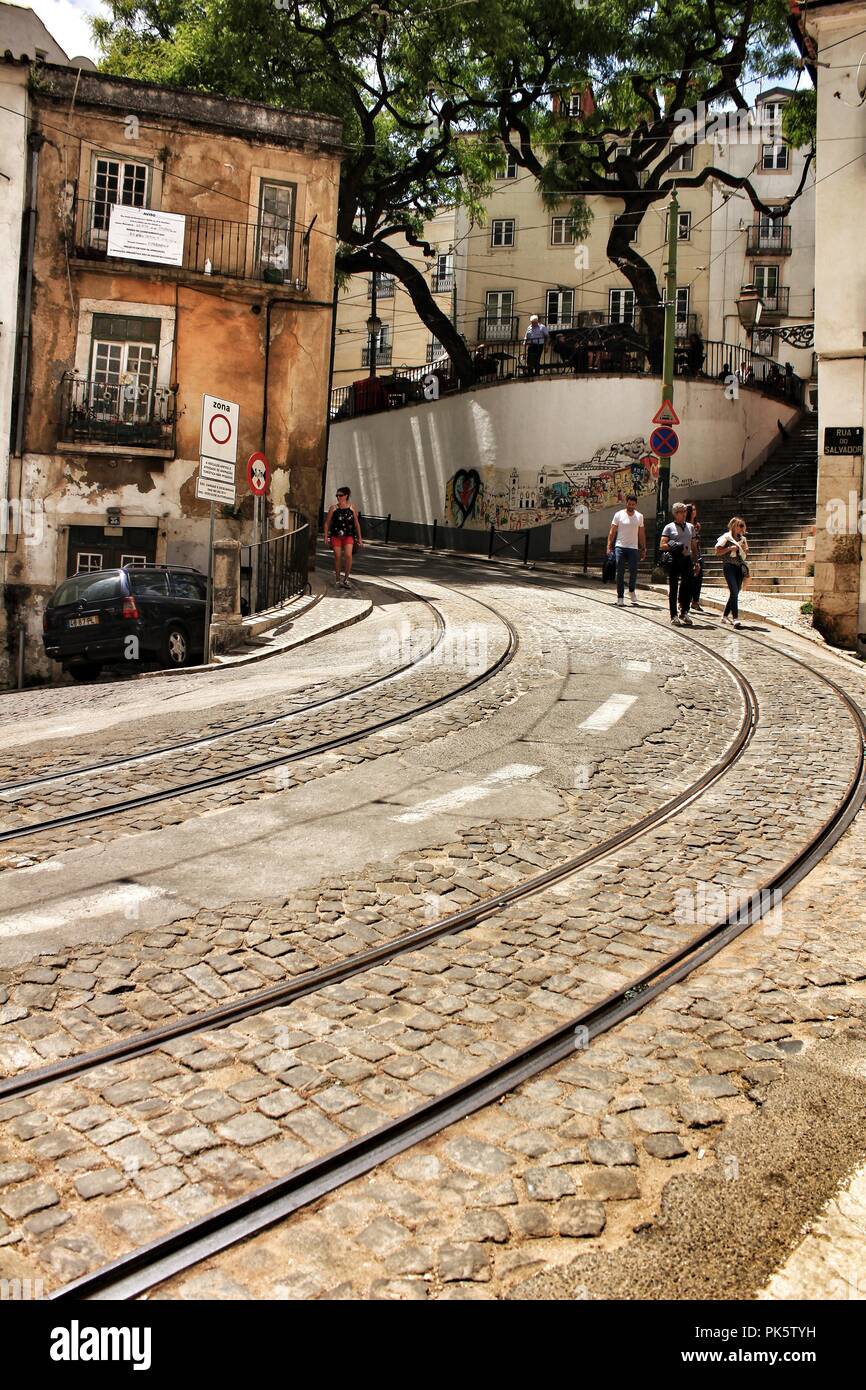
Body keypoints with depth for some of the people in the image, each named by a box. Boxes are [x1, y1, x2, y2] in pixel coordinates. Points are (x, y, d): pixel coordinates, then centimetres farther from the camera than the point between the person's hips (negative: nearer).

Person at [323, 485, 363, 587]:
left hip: (348, 536, 0)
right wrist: (326, 536, -1)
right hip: (335, 536, 1)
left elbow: (357, 524, 7)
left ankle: (346, 578, -2)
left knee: (348, 555, -17)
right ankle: (338, 579, 17)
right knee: (337, 557, 2)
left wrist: (359, 538, 6)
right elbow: (327, 523, 5)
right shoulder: (333, 508, 1)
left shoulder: (352, 507, 2)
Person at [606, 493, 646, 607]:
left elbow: (641, 534, 13)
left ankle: (631, 591, 21)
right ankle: (620, 597, 3)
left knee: (633, 571, -5)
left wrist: (643, 549, 9)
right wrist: (609, 546, -7)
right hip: (620, 547, -2)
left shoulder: (639, 516, 8)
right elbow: (612, 532, 1)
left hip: (633, 548, 2)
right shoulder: (618, 515, 0)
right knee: (620, 573, -1)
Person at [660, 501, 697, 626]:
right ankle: (674, 616, 6)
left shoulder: (690, 527, 15)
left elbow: (693, 546, 18)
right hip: (674, 560, -4)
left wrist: (696, 561, 12)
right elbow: (663, 545, -6)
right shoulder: (669, 527, 1)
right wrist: (677, 548, -17)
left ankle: (684, 613, 16)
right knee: (673, 588, 1)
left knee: (688, 587, 2)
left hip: (687, 559, 4)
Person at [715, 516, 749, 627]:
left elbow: (746, 553, 24)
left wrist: (744, 548, 2)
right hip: (729, 566, -6)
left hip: (740, 567, 6)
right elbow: (718, 551, -3)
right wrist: (730, 548, -13)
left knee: (735, 593, 7)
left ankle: (725, 616, 20)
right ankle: (735, 618, -21)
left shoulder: (742, 538, 17)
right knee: (734, 592, -17)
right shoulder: (726, 537, -1)